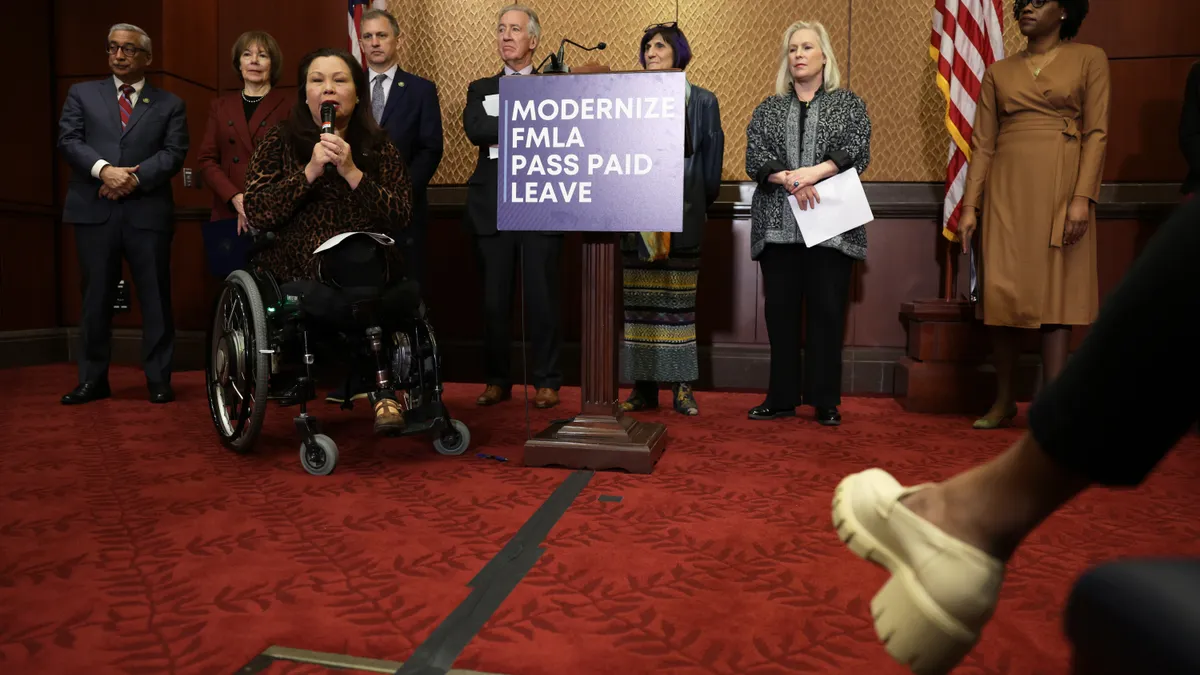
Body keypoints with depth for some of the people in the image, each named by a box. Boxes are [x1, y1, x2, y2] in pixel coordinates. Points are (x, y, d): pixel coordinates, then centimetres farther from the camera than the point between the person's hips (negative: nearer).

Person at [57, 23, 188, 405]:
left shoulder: (170, 104, 11)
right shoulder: (82, 94, 15)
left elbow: (174, 153, -1)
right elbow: (68, 140, 2)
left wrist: (135, 177, -15)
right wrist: (104, 169, -16)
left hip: (148, 212, -1)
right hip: (95, 211, 2)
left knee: (156, 299, 1)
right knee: (96, 299, 6)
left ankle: (158, 379, 10)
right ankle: (93, 380, 16)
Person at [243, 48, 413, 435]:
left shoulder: (379, 149, 12)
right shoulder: (279, 144, 11)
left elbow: (400, 216, -2)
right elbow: (255, 213, -3)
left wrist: (351, 172, -11)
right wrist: (310, 172, -11)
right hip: (298, 279, -1)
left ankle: (383, 390, -22)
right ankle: (383, 389, -16)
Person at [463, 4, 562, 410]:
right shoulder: (481, 89, 16)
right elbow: (474, 129, -5)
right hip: (493, 208, 2)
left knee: (542, 297, 0)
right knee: (494, 300, 5)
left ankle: (547, 381, 11)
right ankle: (497, 380, 18)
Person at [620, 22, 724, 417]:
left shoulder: (702, 102, 7)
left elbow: (711, 159, 7)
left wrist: (704, 204, 4)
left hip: (682, 214, -1)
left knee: (679, 297, 1)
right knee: (640, 300, 1)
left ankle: (682, 386, 7)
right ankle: (644, 386, 7)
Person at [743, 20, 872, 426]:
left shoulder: (849, 105, 10)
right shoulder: (768, 110, 14)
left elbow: (856, 152, -4)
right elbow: (755, 159, 2)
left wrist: (812, 172, -19)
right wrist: (789, 179, -16)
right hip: (779, 225, 2)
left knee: (827, 311, -1)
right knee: (780, 311, 3)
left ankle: (826, 401, 7)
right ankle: (782, 398, 11)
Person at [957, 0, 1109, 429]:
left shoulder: (1089, 59, 7)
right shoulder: (998, 71, 13)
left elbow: (1097, 133, -1)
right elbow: (983, 143, 9)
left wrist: (1083, 196, -13)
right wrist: (970, 204, 0)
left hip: (1060, 188, -2)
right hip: (1007, 189, 2)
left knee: (1056, 292, -3)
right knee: (1003, 292, 0)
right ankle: (1004, 400, 13)